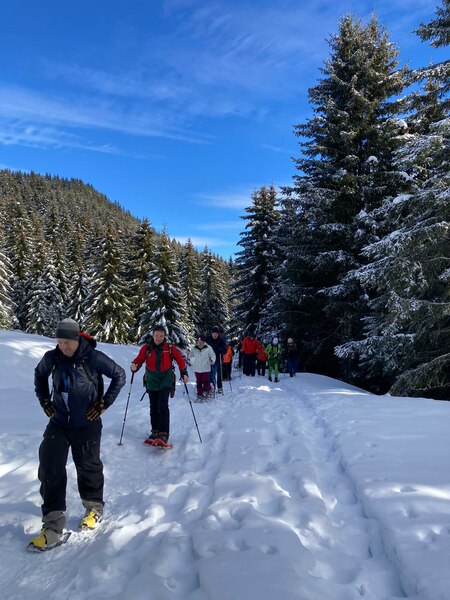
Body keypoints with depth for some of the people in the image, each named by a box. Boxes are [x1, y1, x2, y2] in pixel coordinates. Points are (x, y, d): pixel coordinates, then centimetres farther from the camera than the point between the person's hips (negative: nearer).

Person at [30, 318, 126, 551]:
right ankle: (52, 527, 6)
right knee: (49, 469, -4)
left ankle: (94, 508, 38)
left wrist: (104, 402, -10)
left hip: (86, 425, -3)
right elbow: (39, 374, 18)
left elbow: (119, 375, -9)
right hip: (59, 423, 3)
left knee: (88, 467, 12)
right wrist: (44, 400, 9)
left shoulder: (93, 358, -18)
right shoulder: (52, 358, -5)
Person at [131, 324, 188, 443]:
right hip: (152, 381, 3)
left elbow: (180, 360, 2)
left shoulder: (170, 348, -5)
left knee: (163, 406, -14)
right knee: (153, 407, 12)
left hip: (165, 380, -2)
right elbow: (139, 359, -5)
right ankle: (155, 431, 25)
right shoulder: (146, 348, -3)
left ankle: (164, 433, -9)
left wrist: (184, 373, -6)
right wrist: (134, 366, -27)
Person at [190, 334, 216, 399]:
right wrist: (192, 362, 5)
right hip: (197, 369, 3)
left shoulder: (208, 348, -9)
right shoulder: (193, 348, 1)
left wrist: (212, 360, -22)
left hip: (206, 368, -3)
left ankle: (207, 391, 21)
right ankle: (199, 395, 16)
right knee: (198, 382, 6)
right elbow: (191, 356, 19)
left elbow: (213, 355, -5)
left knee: (205, 381, -4)